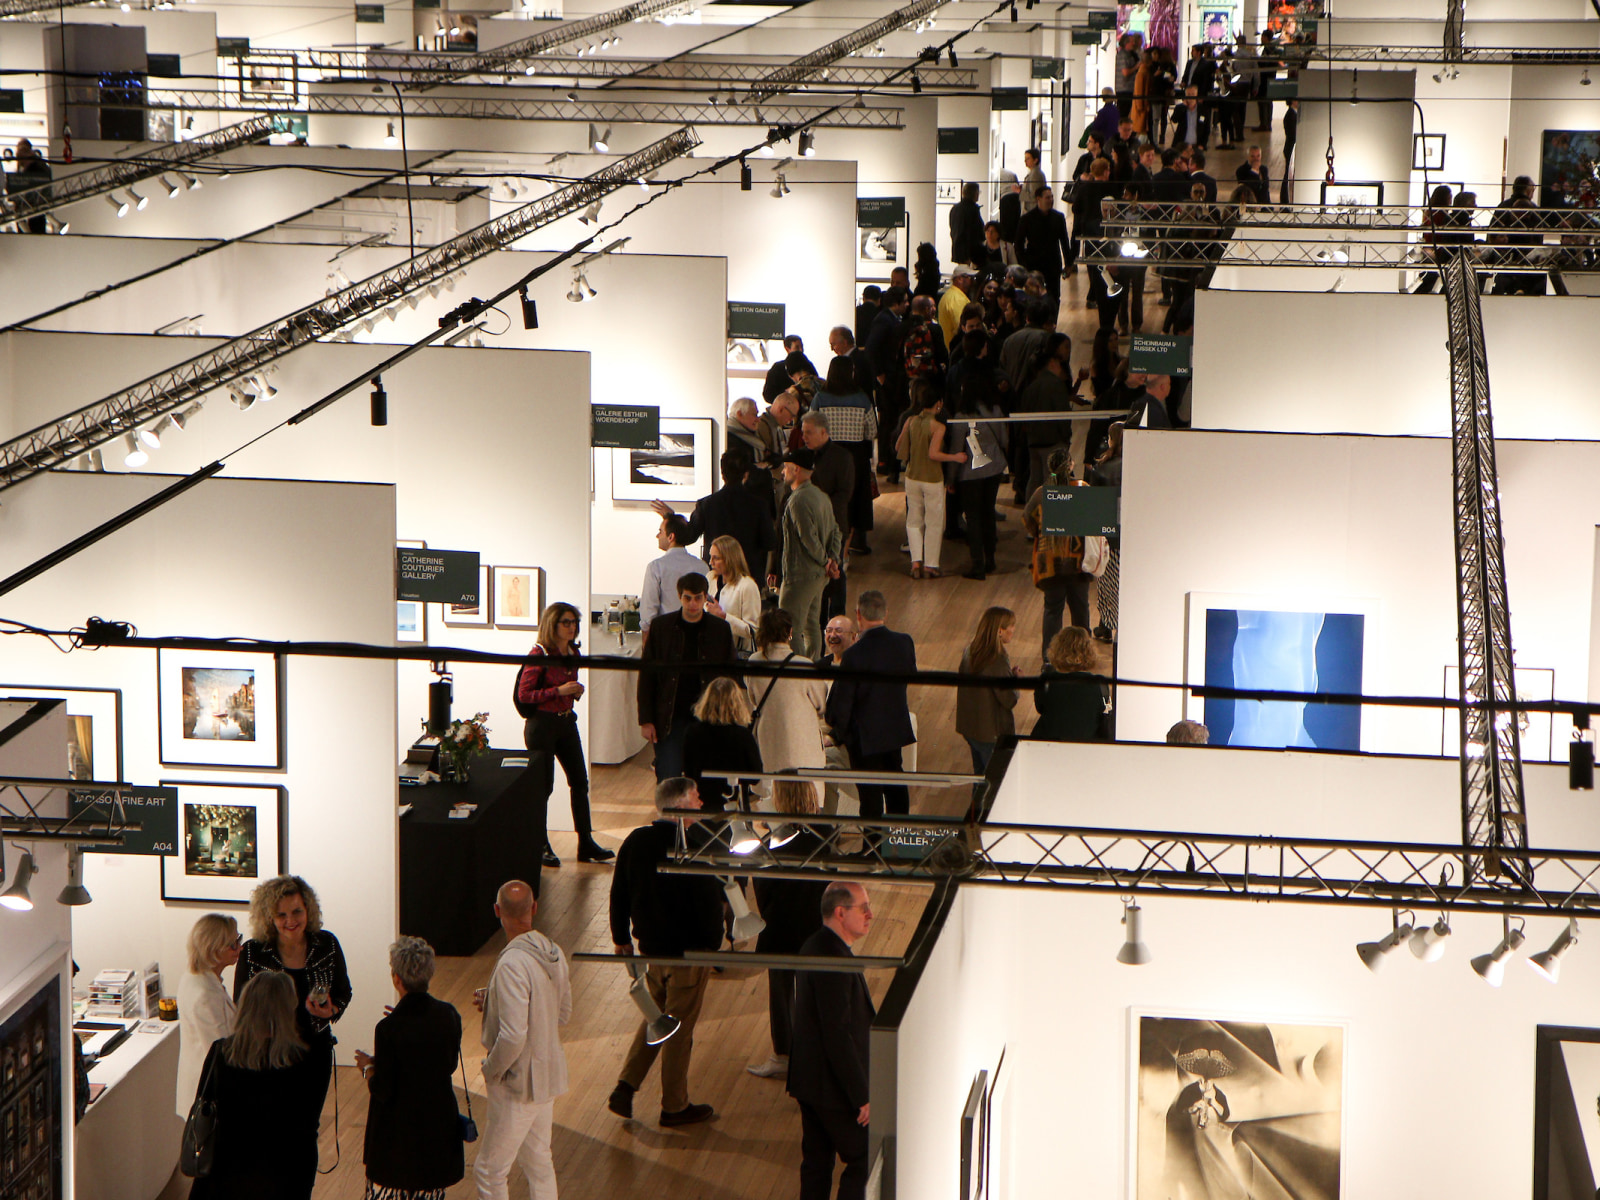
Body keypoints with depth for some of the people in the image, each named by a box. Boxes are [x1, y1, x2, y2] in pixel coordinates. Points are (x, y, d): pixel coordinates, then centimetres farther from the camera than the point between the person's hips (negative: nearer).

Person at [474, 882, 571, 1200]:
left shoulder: (512, 964, -26)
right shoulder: (554, 953, -1)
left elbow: (513, 1035, -30)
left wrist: (491, 1068, -11)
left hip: (519, 1082, -8)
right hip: (548, 1075, 8)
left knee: (489, 1171, 4)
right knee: (539, 1163, 20)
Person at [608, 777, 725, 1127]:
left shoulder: (635, 841, -2)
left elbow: (619, 894, 6)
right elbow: (709, 902, -20)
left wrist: (620, 937, 18)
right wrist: (713, 946, -6)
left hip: (650, 946, 6)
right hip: (688, 953, -6)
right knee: (680, 1028, 7)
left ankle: (625, 1088, 15)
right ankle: (674, 1107, 19)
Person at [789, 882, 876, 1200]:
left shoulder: (815, 946, 8)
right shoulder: (833, 959, -25)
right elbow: (838, 1036, -25)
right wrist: (862, 1096, -20)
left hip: (809, 1080, 10)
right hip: (833, 1089, -10)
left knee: (816, 1161, 16)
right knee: (863, 1162, 0)